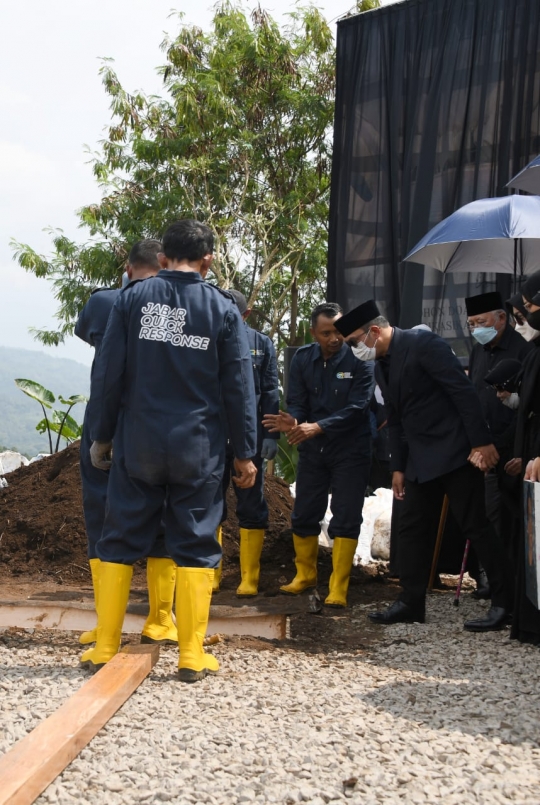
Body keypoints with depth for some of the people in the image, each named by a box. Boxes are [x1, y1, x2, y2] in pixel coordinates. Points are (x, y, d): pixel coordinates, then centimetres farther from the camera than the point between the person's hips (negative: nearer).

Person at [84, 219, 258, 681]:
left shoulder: (133, 298, 0)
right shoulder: (222, 309, 0)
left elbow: (108, 373, 0)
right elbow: (239, 388, 0)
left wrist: (101, 436, 9)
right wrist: (245, 452, 6)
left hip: (138, 447, 1)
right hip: (199, 451, -1)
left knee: (120, 541, 9)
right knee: (195, 547, 6)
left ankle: (104, 648, 13)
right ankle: (192, 655, 6)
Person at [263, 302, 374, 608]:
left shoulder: (360, 360, -13)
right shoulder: (303, 358, -1)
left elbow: (357, 407, -21)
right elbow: (297, 402, -5)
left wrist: (318, 427, -31)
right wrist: (293, 421, -29)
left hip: (350, 450, -4)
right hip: (312, 450, 4)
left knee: (345, 519, -2)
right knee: (304, 514, 11)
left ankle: (338, 587, 5)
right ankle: (305, 574, 30)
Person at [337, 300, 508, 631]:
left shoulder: (423, 343, -14)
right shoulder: (383, 365, 13)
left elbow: (464, 390, -18)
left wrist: (482, 441, -21)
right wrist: (399, 467, 16)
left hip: (455, 452, -9)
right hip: (422, 460, 9)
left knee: (475, 525, -5)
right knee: (412, 528, 7)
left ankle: (505, 603, 4)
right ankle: (411, 603, 15)